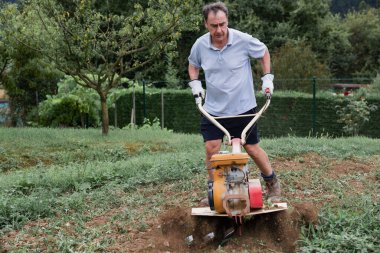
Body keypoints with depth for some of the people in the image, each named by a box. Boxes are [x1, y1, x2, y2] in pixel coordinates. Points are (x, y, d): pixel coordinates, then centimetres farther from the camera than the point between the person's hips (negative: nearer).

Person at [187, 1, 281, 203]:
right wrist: (195, 83, -1)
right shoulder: (200, 45, -8)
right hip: (213, 109, 2)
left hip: (242, 108, -2)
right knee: (211, 147, -5)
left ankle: (272, 183, 28)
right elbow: (193, 64, 14)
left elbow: (264, 52, 4)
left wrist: (267, 77, -2)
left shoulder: (243, 40, -15)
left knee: (252, 148, 6)